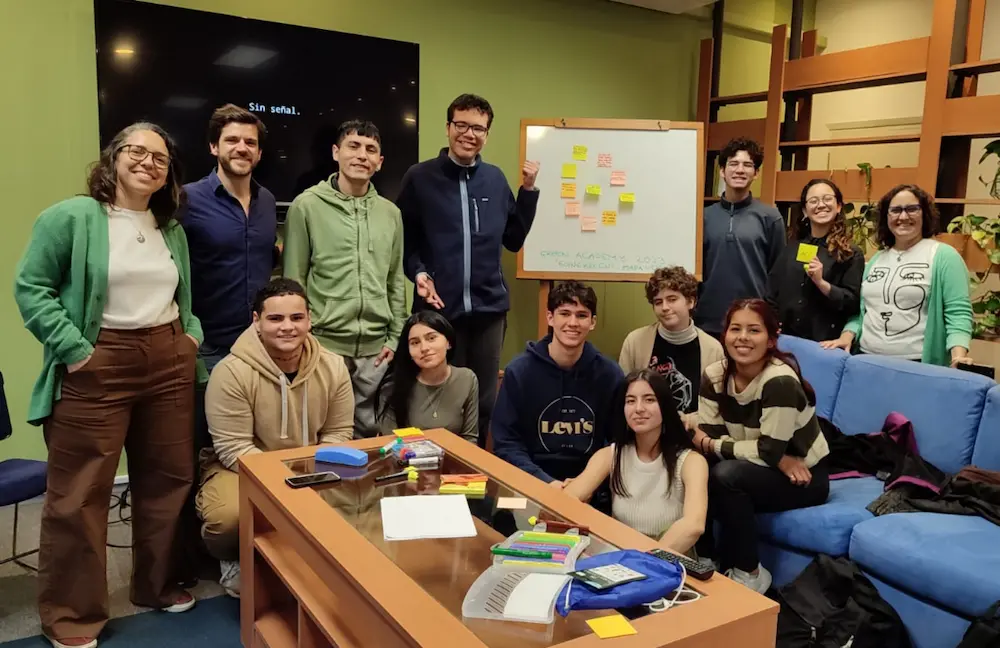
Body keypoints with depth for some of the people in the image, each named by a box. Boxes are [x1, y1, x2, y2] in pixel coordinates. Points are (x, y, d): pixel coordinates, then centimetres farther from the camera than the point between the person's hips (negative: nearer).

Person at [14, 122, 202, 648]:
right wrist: (74, 350, -15)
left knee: (167, 478, 13)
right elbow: (30, 287, -9)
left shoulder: (172, 229, 14)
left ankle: (157, 585, 31)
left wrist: (191, 335, 5)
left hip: (169, 362, 6)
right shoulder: (71, 217, -6)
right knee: (79, 494, 1)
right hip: (97, 368, -6)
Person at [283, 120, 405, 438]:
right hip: (324, 344, -3)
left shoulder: (390, 213, 9)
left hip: (376, 348, 4)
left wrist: (395, 338, 8)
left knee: (369, 432, 14)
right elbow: (293, 281, -3)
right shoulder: (307, 206, -4)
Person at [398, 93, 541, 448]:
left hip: (489, 307, 3)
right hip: (439, 306, -3)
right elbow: (403, 238, -1)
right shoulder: (420, 177, -2)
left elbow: (514, 240, 9)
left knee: (484, 399, 13)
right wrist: (418, 272, -18)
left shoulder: (496, 179, 9)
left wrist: (528, 190, 4)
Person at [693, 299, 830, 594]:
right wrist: (781, 460, -24)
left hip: (805, 476, -5)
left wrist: (712, 445, -17)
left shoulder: (780, 381, -26)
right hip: (764, 470, 5)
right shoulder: (714, 375, -8)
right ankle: (706, 560, -1)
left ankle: (749, 573, -9)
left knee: (726, 475, -30)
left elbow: (770, 451, -26)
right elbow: (709, 438, -14)